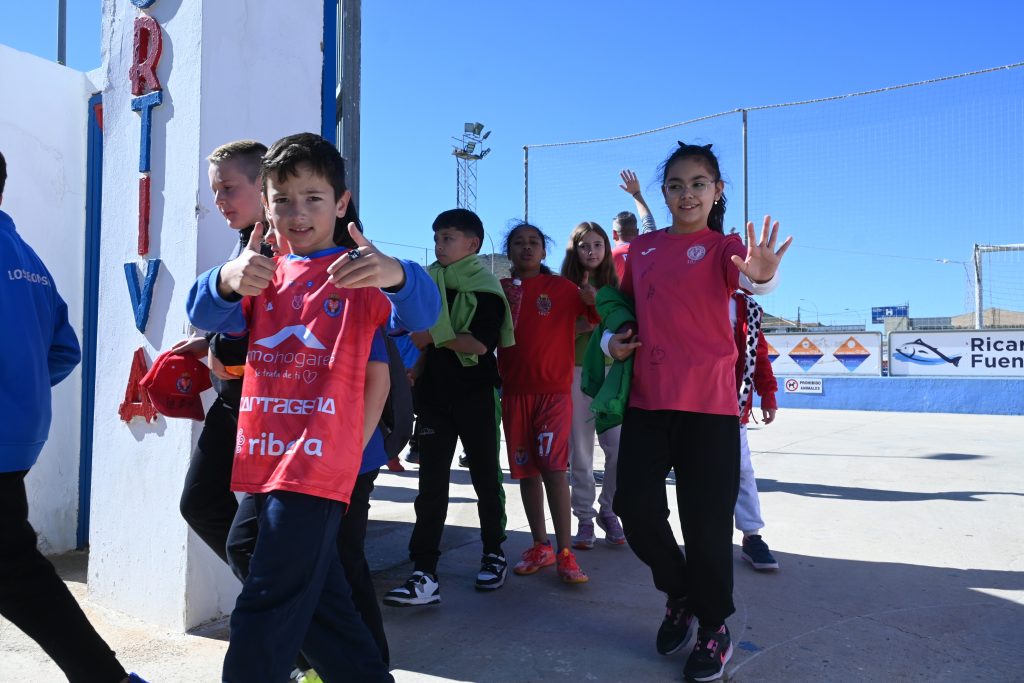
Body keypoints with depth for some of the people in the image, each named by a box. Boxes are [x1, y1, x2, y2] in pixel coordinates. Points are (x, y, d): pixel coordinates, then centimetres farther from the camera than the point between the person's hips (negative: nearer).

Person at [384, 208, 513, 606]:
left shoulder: (485, 287, -7)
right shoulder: (429, 283, 13)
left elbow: (480, 344, -18)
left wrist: (435, 338, -12)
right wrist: (414, 378, 10)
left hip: (475, 396, -5)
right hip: (435, 394, 5)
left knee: (485, 477, 9)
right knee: (431, 484, -1)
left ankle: (494, 555, 28)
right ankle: (424, 575, -1)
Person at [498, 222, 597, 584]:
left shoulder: (561, 287, 2)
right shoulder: (499, 290, 8)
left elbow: (598, 317, -1)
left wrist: (592, 302, -22)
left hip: (554, 388, -3)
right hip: (515, 390, 3)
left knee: (553, 467, -10)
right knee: (526, 469, 9)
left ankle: (565, 553, -2)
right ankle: (540, 546, 21)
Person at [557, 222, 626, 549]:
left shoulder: (614, 285, 11)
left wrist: (598, 303, -15)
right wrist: (583, 325, -14)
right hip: (576, 372, -1)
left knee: (618, 447, -5)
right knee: (580, 450, 2)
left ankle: (608, 510, 14)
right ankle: (585, 517, 13)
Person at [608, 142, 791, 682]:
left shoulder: (723, 246, 0)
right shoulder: (642, 247, 13)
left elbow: (748, 279, -22)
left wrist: (760, 274, -46)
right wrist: (614, 338, 4)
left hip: (708, 400, -4)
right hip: (646, 398, 4)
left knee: (705, 517, 0)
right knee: (633, 504, 0)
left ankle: (713, 627, 25)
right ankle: (679, 595, 29)